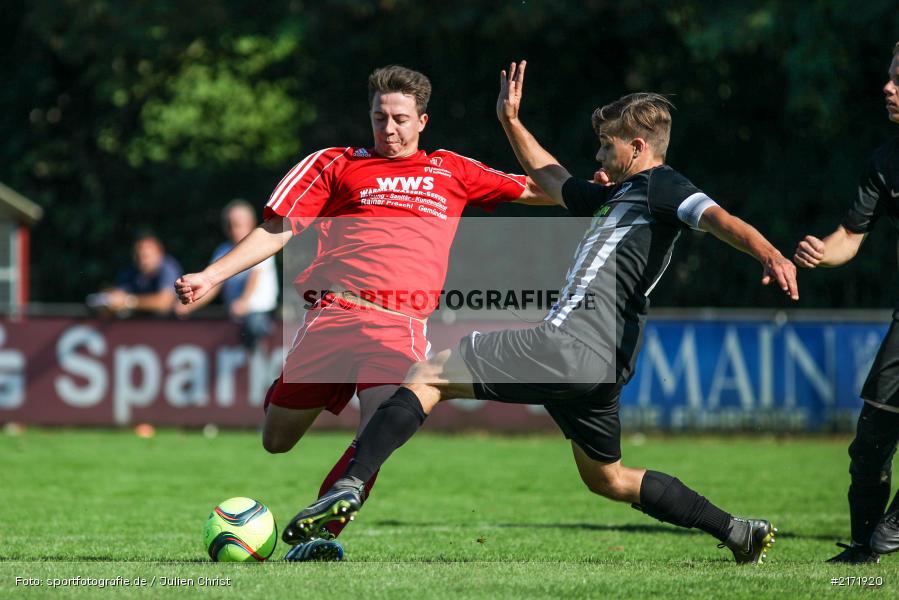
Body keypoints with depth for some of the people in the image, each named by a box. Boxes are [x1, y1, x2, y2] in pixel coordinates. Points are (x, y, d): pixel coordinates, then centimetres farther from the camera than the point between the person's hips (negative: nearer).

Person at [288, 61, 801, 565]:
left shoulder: (659, 186, -1)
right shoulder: (614, 196, 27)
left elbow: (716, 217, -19)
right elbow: (552, 179, 43)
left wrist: (769, 254, -37)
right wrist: (511, 122, 38)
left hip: (571, 348, -10)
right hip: (600, 365, 10)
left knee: (427, 376, -8)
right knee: (606, 479, 25)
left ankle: (350, 487, -21)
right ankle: (740, 533, 26)